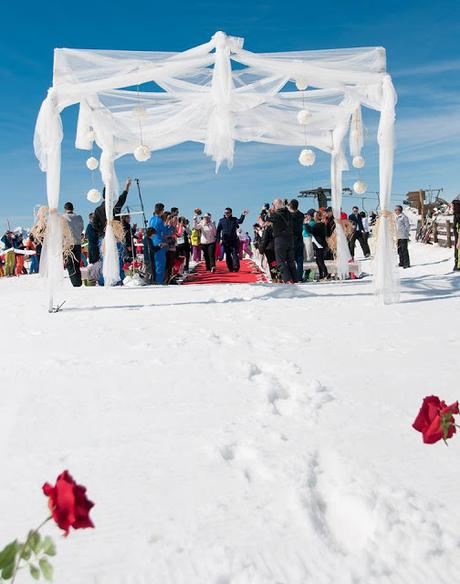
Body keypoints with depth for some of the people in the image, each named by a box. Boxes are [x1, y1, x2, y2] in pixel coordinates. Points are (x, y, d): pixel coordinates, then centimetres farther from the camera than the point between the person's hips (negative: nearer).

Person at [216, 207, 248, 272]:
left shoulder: (234, 219, 4)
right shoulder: (221, 220, 7)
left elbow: (239, 221, -17)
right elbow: (218, 230, 7)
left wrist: (243, 215, -34)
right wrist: (218, 239, -1)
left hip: (233, 240, -2)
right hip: (225, 241, 2)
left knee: (234, 254, -10)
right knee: (228, 255, 6)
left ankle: (236, 267, -15)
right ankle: (230, 268, 13)